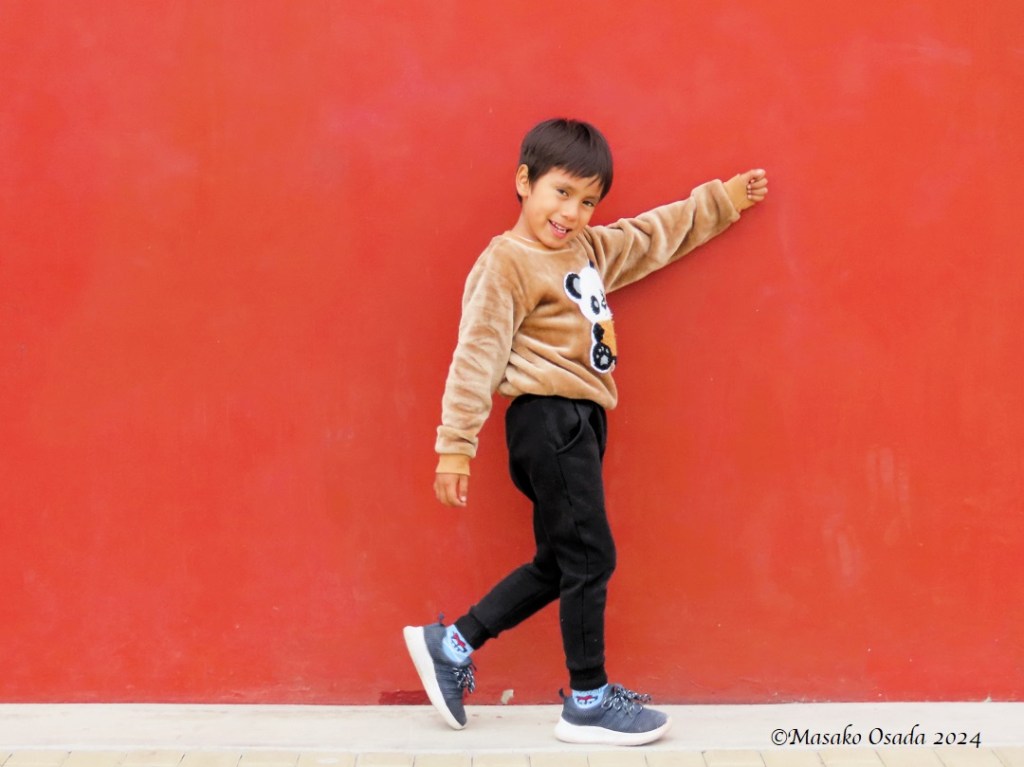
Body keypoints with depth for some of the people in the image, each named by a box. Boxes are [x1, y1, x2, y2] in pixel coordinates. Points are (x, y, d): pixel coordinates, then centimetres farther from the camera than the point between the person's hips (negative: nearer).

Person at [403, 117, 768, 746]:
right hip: (549, 419, -9)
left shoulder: (590, 248, 14)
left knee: (559, 564, 13)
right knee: (589, 557, -3)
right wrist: (455, 447, -17)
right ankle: (588, 702, 10)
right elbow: (477, 357, -15)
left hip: (578, 423, 9)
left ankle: (451, 645, 22)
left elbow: (655, 235, 29)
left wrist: (723, 200, 33)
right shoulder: (506, 264, -11)